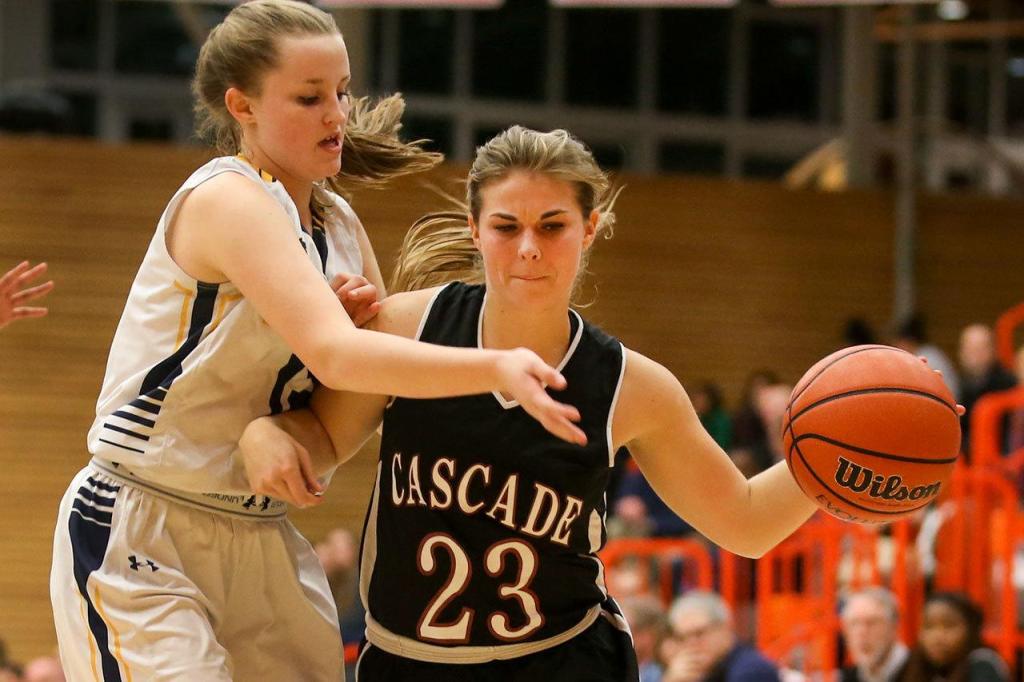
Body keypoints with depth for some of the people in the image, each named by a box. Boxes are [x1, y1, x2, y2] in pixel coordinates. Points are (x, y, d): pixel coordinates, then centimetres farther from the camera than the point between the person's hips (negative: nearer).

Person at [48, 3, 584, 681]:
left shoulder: (337, 223, 9)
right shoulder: (226, 199, -17)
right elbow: (334, 355, -31)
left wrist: (356, 323, -7)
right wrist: (497, 368, -42)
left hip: (261, 538, 8)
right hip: (136, 541, -8)